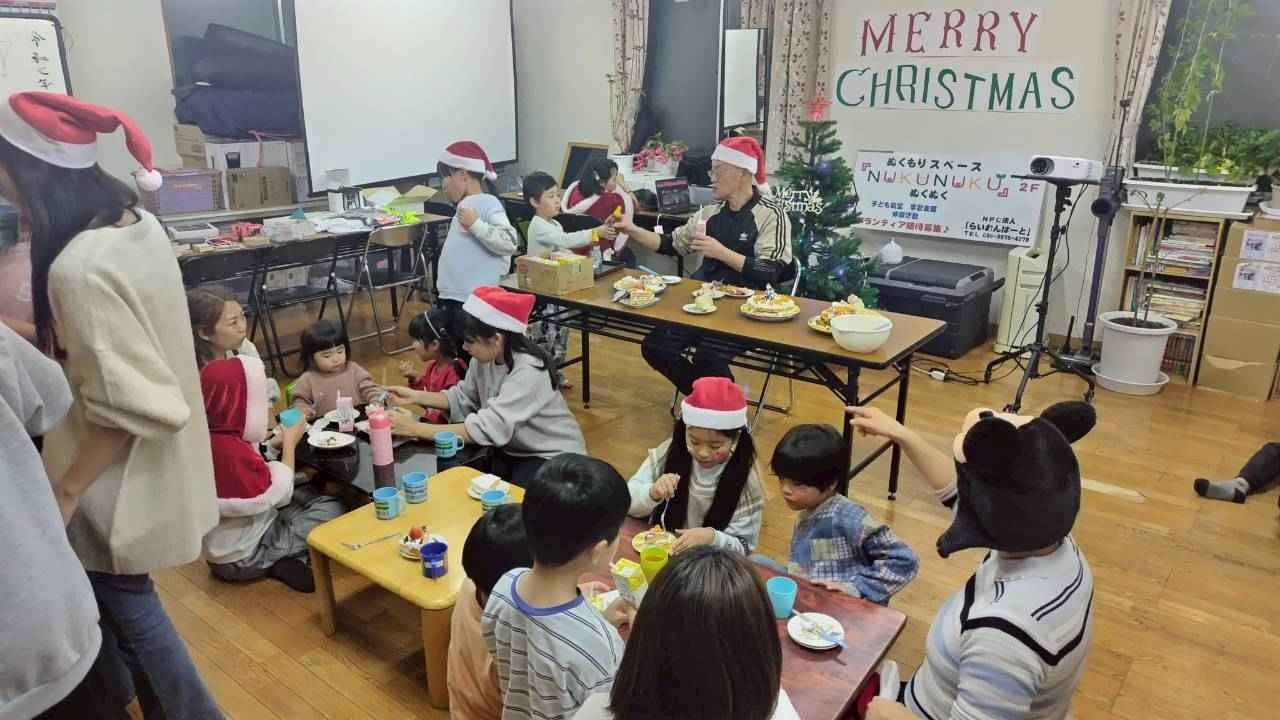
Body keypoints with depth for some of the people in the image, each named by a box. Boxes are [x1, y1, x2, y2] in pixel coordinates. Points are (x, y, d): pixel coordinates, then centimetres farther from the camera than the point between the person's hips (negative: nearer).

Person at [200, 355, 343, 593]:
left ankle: (287, 557, -5)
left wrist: (277, 442, 1)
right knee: (331, 509, -9)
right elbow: (279, 492, -19)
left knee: (308, 495, 12)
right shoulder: (231, 451, -31)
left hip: (224, 544, 9)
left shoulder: (212, 437, -2)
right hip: (241, 558, -9)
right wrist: (290, 443, -8)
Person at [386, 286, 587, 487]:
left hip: (553, 457, -7)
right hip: (513, 449, 7)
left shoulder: (528, 372, -31)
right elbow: (463, 398, 7)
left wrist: (416, 429, -32)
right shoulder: (484, 358, -8)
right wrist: (415, 396, -7)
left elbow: (487, 429, -35)